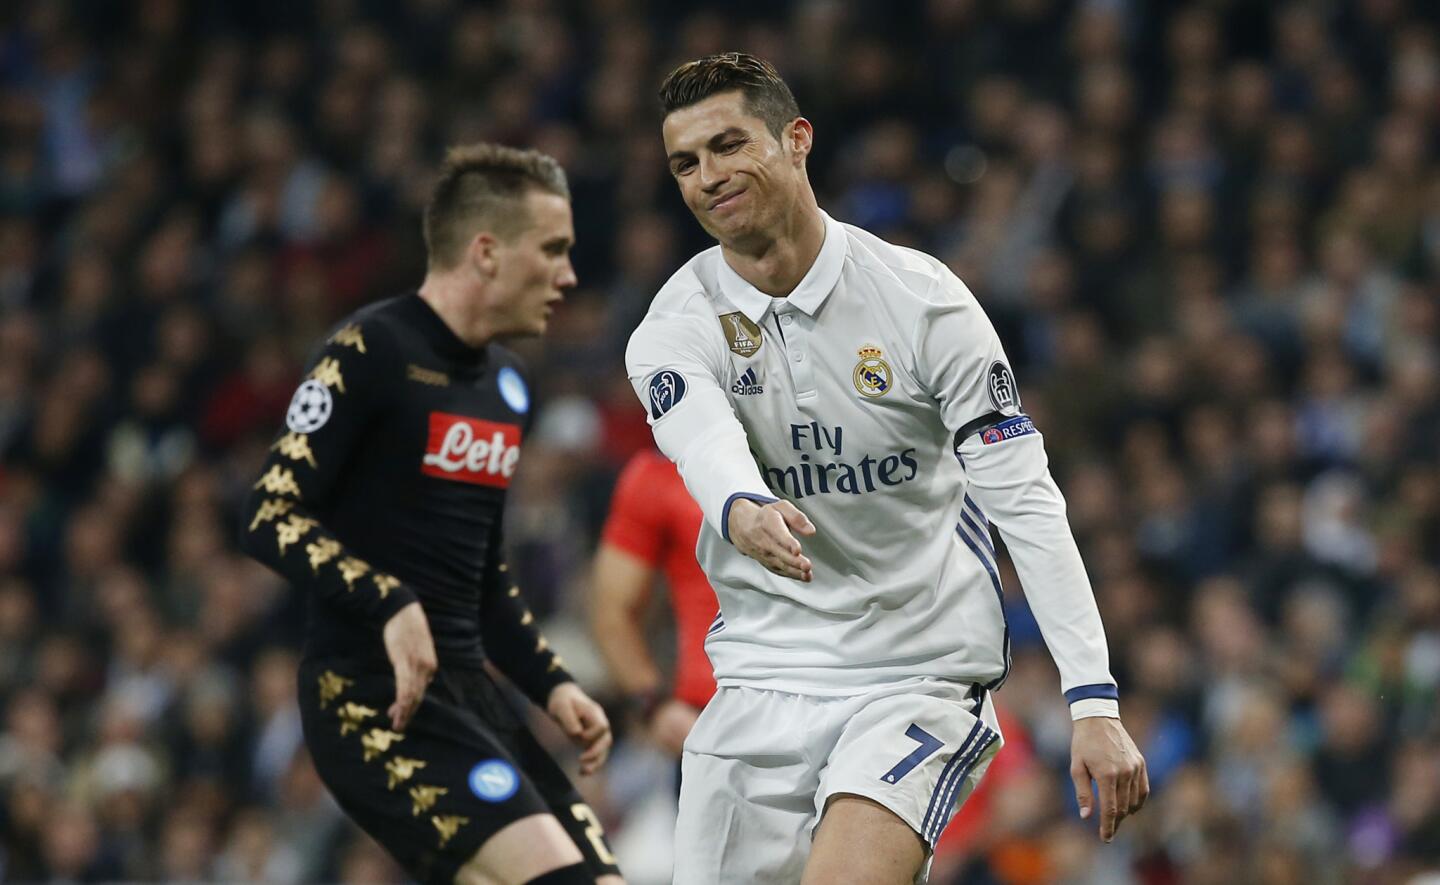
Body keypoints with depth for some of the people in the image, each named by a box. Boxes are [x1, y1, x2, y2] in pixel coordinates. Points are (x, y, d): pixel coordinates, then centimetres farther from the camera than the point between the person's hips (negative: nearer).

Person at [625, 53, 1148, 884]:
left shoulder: (921, 298, -7)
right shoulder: (674, 332, -2)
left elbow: (1026, 502, -9)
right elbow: (707, 443, -25)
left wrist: (1095, 703, -16)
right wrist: (744, 512, -51)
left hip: (924, 671, -3)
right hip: (766, 681, 4)